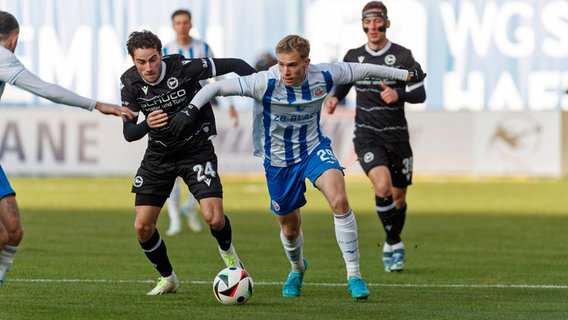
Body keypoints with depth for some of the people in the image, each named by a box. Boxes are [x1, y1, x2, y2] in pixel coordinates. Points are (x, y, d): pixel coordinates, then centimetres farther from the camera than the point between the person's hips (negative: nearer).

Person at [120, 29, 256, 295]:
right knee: (142, 227, -3)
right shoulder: (130, 83, -12)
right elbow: (128, 132, -13)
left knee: (214, 218, -20)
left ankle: (227, 251, 16)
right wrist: (147, 125, -35)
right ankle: (167, 278, 22)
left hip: (196, 149, -3)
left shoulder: (183, 68, -23)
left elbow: (234, 66, -17)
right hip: (158, 153, 3)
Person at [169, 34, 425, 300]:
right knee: (290, 229, 13)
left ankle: (354, 275, -17)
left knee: (339, 201, -27)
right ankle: (297, 269, 50)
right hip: (278, 161, 0)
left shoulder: (323, 76, -17)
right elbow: (216, 87, -23)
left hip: (314, 149, 0)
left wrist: (406, 75, 8)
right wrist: (191, 110, -37)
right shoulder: (265, 83, -26)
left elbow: (362, 70, -1)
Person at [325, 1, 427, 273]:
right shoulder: (353, 57, 4)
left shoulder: (402, 56, -3)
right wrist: (334, 98, -3)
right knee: (382, 186, -24)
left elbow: (420, 94, -2)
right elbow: (343, 84, 20)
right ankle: (394, 243, -7)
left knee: (398, 196, 9)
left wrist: (398, 94, -22)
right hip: (367, 135, -1)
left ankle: (393, 246, 34)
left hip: (397, 135, 1)